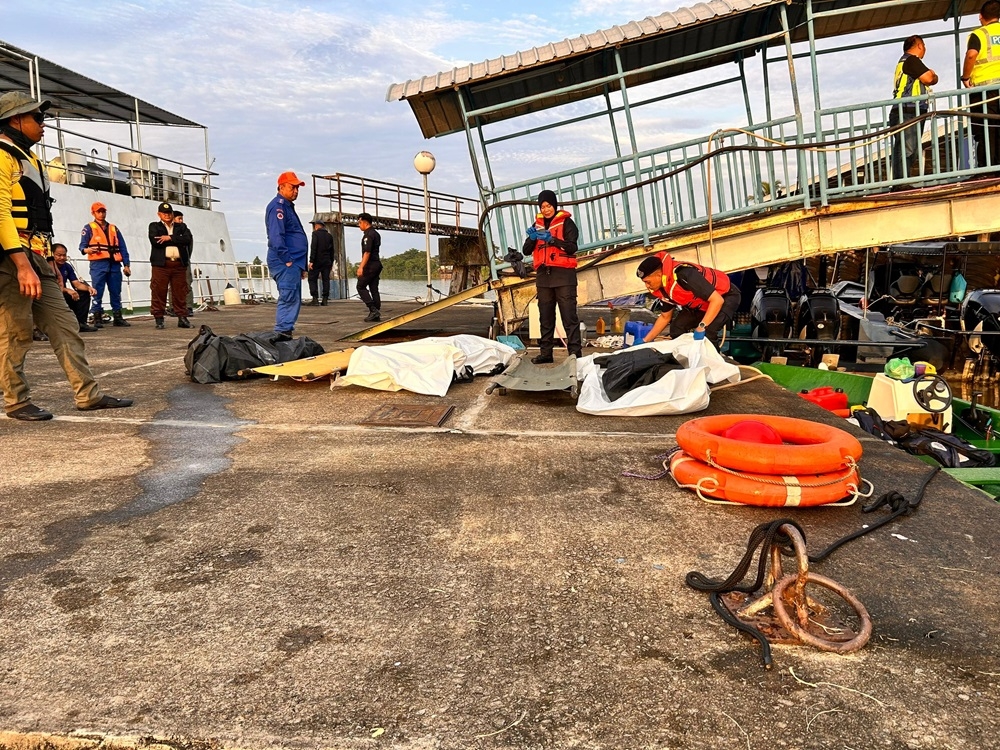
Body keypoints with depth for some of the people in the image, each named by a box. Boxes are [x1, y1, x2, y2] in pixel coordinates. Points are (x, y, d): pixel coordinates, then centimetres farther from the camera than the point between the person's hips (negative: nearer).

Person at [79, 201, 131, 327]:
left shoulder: (114, 229, 19)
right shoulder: (89, 228, 8)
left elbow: (122, 248, 15)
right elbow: (82, 245, 0)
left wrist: (126, 265, 6)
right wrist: (87, 249, -24)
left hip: (115, 264, 4)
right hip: (98, 264, -4)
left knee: (116, 292, 5)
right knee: (97, 292, -5)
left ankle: (118, 318, 10)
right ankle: (97, 318, -3)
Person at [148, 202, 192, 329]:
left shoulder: (181, 226, 18)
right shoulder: (154, 226, 13)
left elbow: (187, 239, -1)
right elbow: (155, 241, -7)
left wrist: (170, 238, -8)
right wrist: (177, 241, -2)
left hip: (179, 265, 2)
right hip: (161, 264, -2)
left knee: (180, 292, 2)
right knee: (159, 292, -3)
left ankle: (182, 317, 7)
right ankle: (159, 319, 3)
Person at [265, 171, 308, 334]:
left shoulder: (288, 206, 24)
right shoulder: (278, 206, -9)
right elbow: (276, 236, -21)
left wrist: (301, 266, 23)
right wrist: (287, 260, -21)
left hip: (293, 263, 10)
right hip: (285, 264, -10)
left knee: (294, 301, 11)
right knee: (288, 299, -13)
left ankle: (285, 333, 15)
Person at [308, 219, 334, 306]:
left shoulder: (316, 233, -4)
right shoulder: (329, 236, 13)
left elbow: (313, 247, -13)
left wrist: (311, 261, -15)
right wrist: (331, 262, 20)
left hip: (317, 261, -5)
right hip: (327, 262, 5)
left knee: (312, 279, 1)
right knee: (326, 280, 6)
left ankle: (315, 299, -9)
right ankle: (325, 299, 2)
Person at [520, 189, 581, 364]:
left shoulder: (566, 222, 1)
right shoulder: (537, 224, 16)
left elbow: (572, 247, -11)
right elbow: (526, 251, 10)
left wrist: (552, 239, -22)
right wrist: (532, 238, -11)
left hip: (563, 274, -5)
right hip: (543, 275, 5)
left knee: (569, 316, -8)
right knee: (545, 317, 7)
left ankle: (575, 352, -9)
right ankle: (545, 352, 11)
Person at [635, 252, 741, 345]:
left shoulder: (684, 275, -37)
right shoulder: (663, 289, -9)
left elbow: (717, 300, -37)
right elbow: (665, 317, 6)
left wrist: (702, 326, -43)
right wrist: (645, 341, 3)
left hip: (726, 296, -8)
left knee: (707, 332, -29)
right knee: (677, 328, -5)